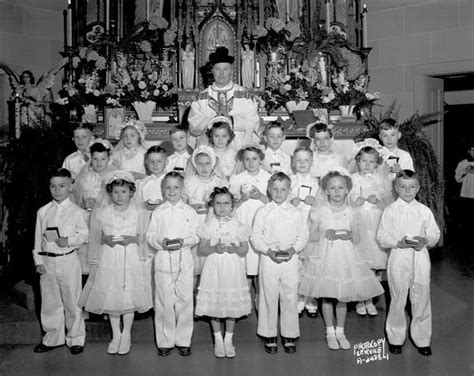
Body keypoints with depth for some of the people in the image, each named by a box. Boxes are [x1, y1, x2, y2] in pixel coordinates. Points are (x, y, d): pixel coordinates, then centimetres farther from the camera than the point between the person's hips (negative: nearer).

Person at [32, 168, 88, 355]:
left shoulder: (75, 211, -6)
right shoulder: (43, 211, 4)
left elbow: (84, 234, -2)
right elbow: (38, 238, 7)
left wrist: (69, 240, -18)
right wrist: (38, 261, 3)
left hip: (68, 260, -3)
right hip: (47, 262, 4)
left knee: (72, 301, 6)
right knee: (49, 301, 13)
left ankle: (75, 338, 22)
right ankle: (52, 337, 30)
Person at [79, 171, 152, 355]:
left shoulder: (139, 212, -2)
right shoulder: (101, 213, 1)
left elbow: (144, 238, 3)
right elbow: (96, 237, 8)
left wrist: (132, 239, -16)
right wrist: (106, 239, -12)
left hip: (131, 259, -1)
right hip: (109, 259, 1)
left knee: (129, 297, 5)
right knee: (110, 297, 7)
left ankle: (126, 335, 23)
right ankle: (116, 335, 25)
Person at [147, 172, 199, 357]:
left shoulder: (189, 211, 5)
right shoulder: (158, 212, 5)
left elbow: (195, 236, 2)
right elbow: (150, 235, 4)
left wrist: (183, 241, -16)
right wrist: (161, 241, -15)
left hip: (184, 260, 0)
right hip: (163, 259, 0)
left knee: (184, 299, 4)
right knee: (164, 301, 4)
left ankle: (183, 340, 17)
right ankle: (165, 341, 16)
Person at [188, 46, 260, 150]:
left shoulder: (244, 95, 8)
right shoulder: (202, 97, 9)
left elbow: (253, 123, 1)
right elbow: (193, 127, 2)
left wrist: (232, 120, -13)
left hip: (239, 149, 0)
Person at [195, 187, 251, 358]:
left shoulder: (238, 226, 1)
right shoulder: (208, 226, -1)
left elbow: (245, 249, 3)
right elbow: (201, 250, 0)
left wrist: (235, 249, -17)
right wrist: (214, 249, -17)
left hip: (233, 269, 0)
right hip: (213, 269, 0)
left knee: (232, 305, 7)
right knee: (213, 305, 6)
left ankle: (228, 339, 23)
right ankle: (218, 340, 23)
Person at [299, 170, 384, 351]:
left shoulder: (350, 212, 3)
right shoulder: (319, 211, -4)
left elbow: (357, 239, 8)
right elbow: (311, 236, 0)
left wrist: (349, 235, -13)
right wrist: (324, 234, -17)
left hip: (346, 258, 2)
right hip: (326, 257, -2)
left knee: (343, 296, 9)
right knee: (327, 296, 5)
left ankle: (340, 332, 24)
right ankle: (330, 332, 21)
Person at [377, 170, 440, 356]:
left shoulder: (424, 211, 5)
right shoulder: (390, 210, -1)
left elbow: (434, 234, 8)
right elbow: (381, 236, -3)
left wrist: (425, 241, -13)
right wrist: (398, 243, -18)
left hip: (420, 258, 2)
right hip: (398, 257, -2)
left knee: (421, 299, 7)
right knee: (398, 299, 7)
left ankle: (422, 339, 22)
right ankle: (395, 338, 23)